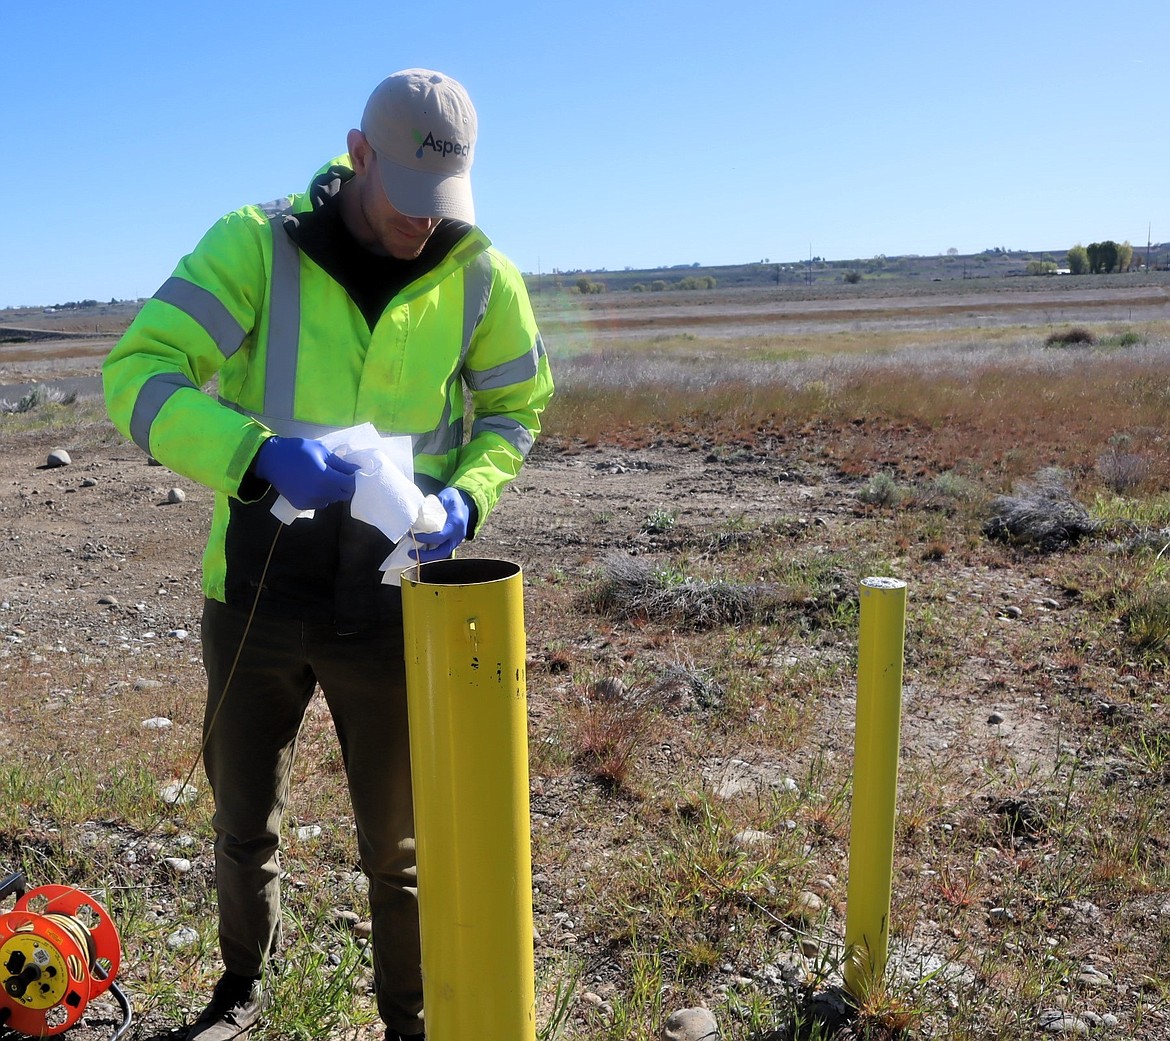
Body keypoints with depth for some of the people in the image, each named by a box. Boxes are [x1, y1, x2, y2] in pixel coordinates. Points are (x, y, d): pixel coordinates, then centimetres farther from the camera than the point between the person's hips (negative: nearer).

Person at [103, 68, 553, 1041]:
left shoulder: (482, 276, -7)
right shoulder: (255, 245, -12)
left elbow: (514, 410, 7)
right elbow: (136, 373, -17)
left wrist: (467, 495, -13)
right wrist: (259, 452, -35)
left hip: (390, 605, 0)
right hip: (255, 595, 1)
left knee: (398, 843, 13)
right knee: (244, 821, 22)